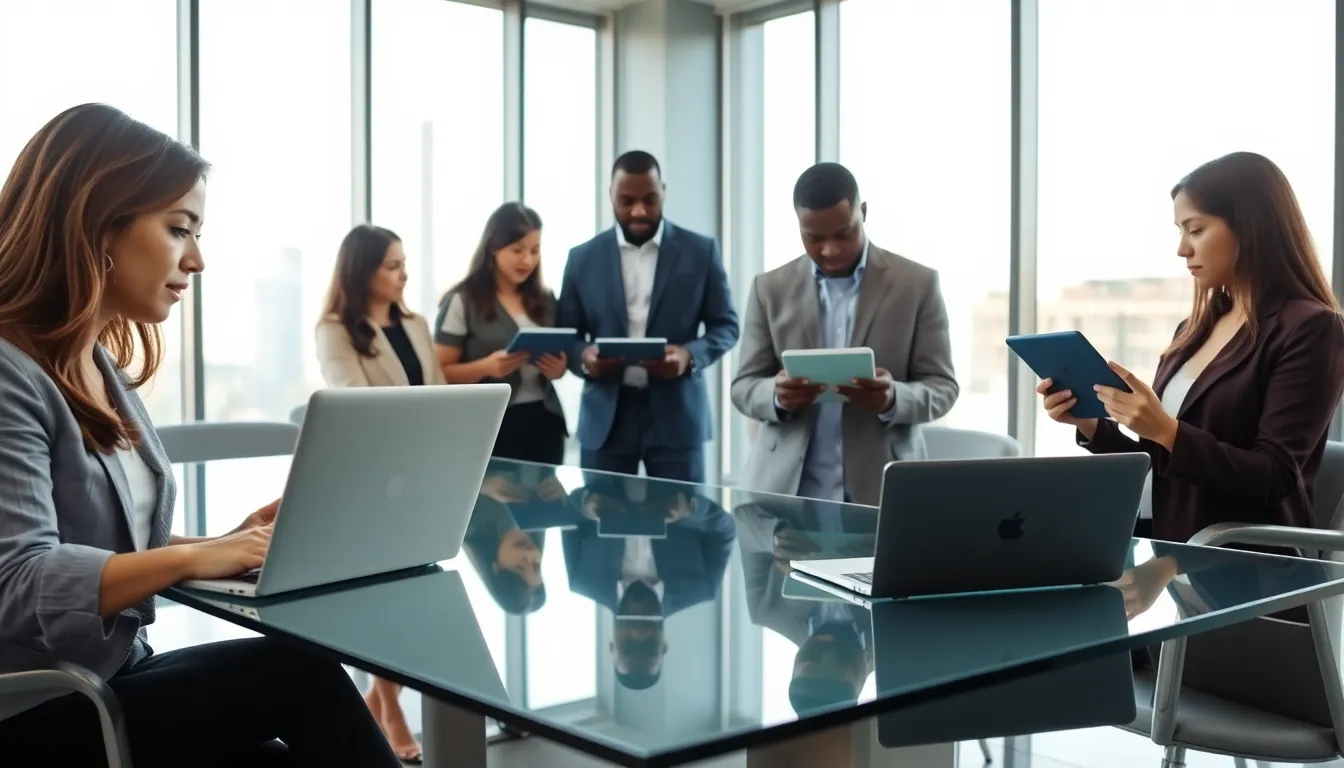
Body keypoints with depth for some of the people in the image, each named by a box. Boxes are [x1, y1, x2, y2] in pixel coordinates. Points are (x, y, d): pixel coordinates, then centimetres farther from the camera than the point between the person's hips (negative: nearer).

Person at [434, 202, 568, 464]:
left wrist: (558, 369, -2)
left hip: (543, 424, 5)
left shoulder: (544, 300, 11)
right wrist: (487, 367, -23)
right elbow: (440, 372, -6)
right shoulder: (462, 302, -5)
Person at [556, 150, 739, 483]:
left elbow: (726, 324, 5)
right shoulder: (583, 257, 6)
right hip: (605, 418, 1)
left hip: (677, 414, -1)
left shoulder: (700, 251, 3)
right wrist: (583, 357, -13)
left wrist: (691, 355, -15)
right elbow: (565, 333, 10)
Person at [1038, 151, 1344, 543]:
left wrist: (1166, 431, -23)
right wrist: (1091, 425, 3)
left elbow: (1275, 478, -13)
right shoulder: (1195, 329, 16)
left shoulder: (1310, 328, -6)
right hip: (1162, 550, 7)